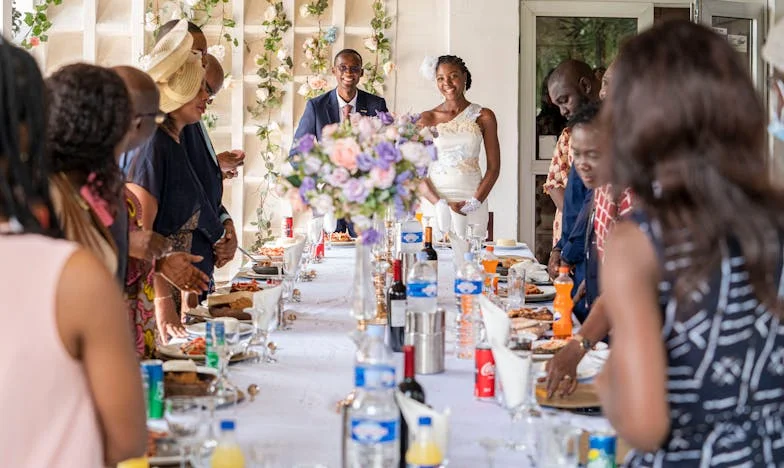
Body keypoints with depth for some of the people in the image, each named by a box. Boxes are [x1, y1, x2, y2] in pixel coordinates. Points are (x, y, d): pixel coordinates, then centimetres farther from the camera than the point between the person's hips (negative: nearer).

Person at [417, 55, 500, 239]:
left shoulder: (483, 116, 5)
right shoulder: (427, 119, 4)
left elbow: (494, 168, 5)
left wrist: (474, 202, -9)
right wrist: (441, 204, -12)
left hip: (472, 203, 0)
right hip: (434, 201, 0)